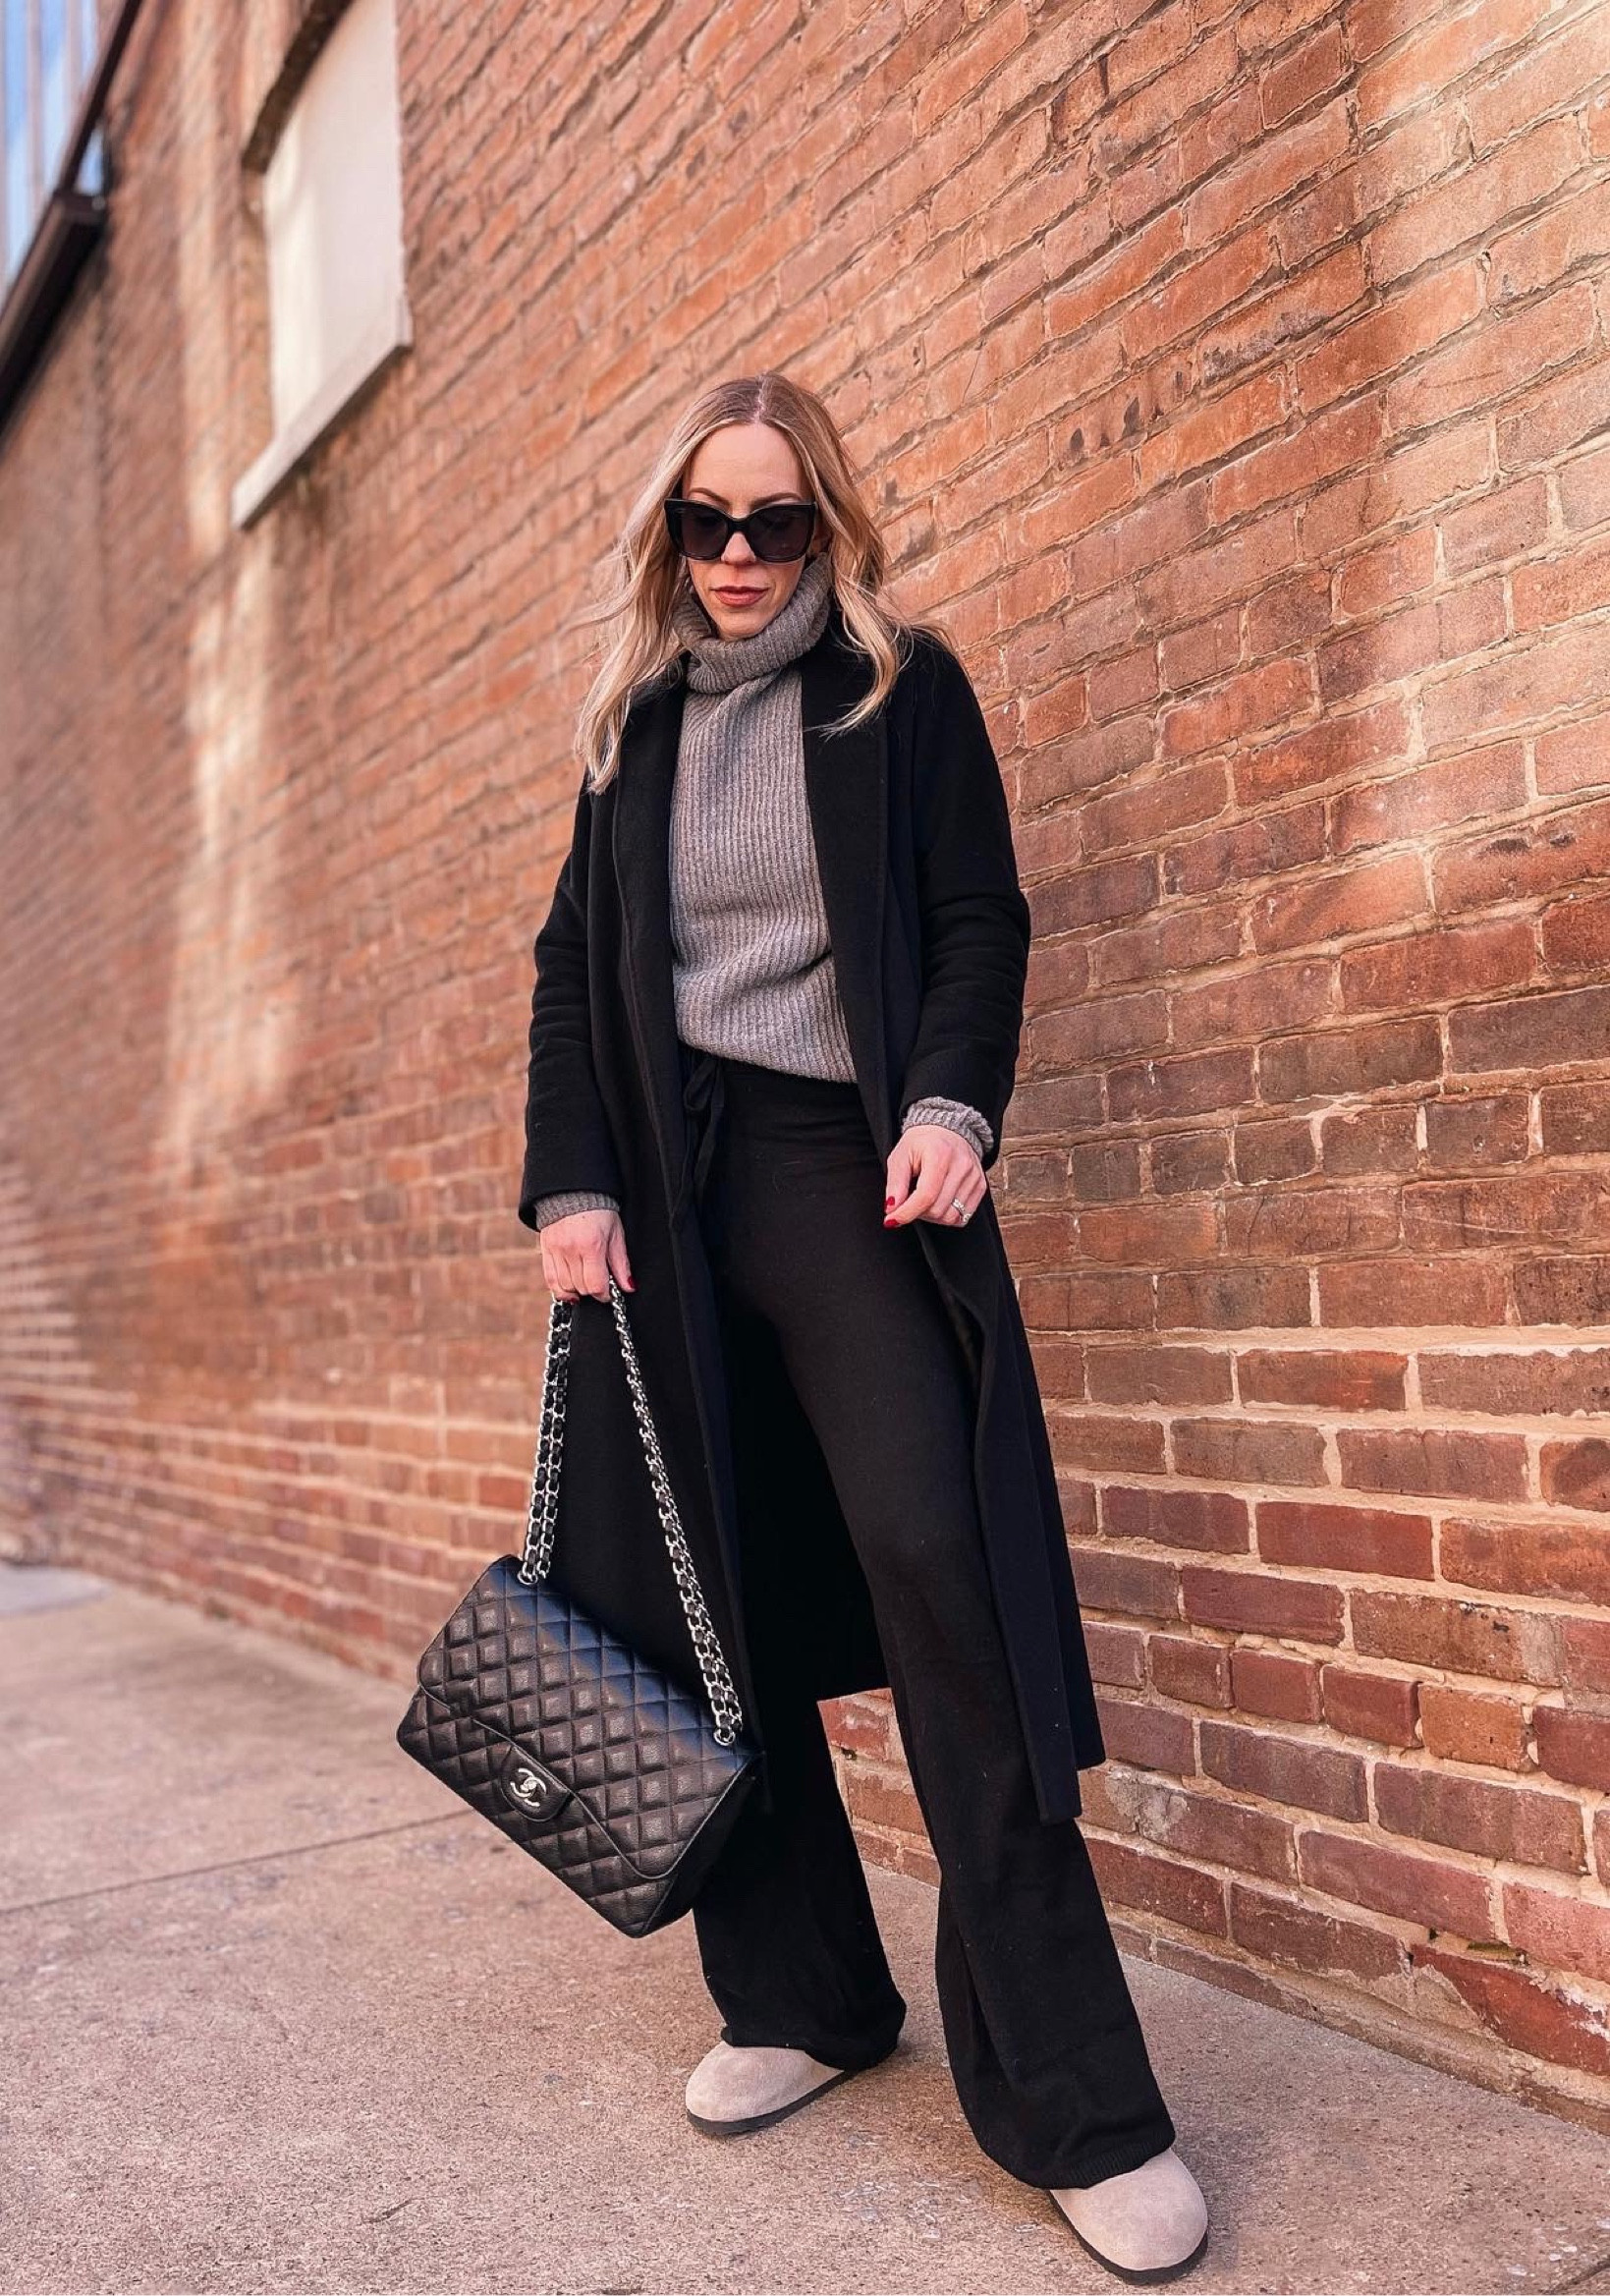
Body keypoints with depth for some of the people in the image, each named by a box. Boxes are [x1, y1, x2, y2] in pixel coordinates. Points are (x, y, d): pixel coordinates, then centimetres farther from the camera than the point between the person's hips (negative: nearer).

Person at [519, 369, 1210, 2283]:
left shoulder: (906, 690, 8)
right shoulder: (635, 719, 17)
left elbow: (979, 920, 1)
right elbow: (574, 967, 13)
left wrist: (951, 1104, -18)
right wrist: (571, 1182, 0)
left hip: (843, 1174, -4)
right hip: (666, 1193, 4)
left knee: (934, 1566, -15)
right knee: (710, 1594, 3)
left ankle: (1073, 2107, -7)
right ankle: (801, 2002, 20)